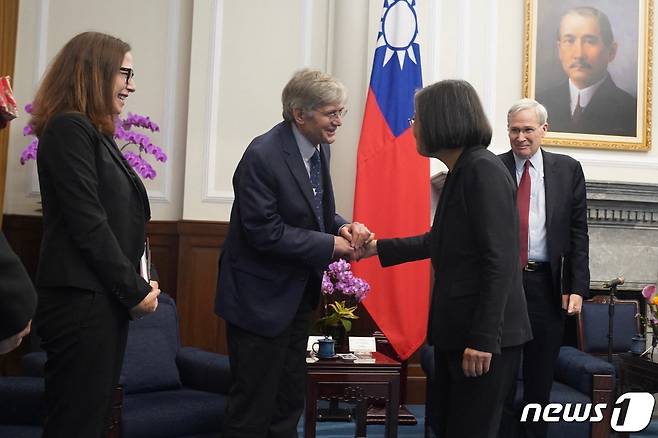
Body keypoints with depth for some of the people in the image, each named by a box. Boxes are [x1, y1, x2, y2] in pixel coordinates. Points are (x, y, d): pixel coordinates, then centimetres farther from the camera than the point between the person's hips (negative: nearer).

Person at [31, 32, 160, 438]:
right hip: (82, 301, -9)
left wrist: (134, 288, 5)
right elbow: (87, 223, -18)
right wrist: (136, 290, -12)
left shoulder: (94, 132, 17)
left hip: (105, 298, 9)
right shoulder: (69, 128, -11)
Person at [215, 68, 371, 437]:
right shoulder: (263, 156, -21)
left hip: (297, 295, 8)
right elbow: (265, 233, -23)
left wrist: (342, 226, -7)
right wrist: (330, 245, -19)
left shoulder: (319, 147, 3)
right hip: (262, 299, -8)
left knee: (289, 405, 18)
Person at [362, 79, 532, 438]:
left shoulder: (484, 170, -16)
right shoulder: (459, 173, 12)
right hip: (454, 332, 9)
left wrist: (482, 339, -22)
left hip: (485, 337, -9)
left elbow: (500, 262, -21)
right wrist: (377, 247, 20)